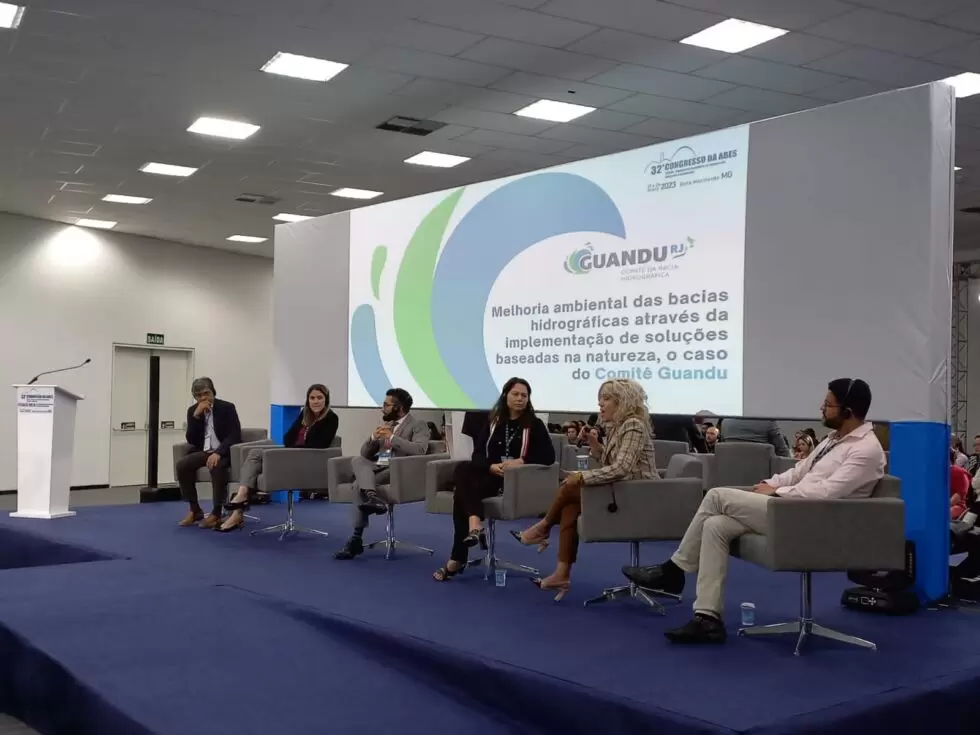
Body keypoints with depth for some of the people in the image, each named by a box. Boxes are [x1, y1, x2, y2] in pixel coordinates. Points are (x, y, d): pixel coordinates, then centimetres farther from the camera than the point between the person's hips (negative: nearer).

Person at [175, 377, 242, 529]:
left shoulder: (227, 408, -5)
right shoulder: (192, 411, 7)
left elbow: (235, 436, -13)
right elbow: (191, 441, -2)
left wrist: (218, 453, -28)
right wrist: (196, 415, -13)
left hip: (224, 452, -5)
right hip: (204, 452, 5)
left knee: (216, 466, -38)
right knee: (181, 465, -23)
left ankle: (216, 512, -29)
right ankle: (195, 510, -11)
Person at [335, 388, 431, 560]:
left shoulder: (418, 424, 4)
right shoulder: (384, 424, 25)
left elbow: (420, 449, -17)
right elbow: (364, 453, 20)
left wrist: (392, 437, -17)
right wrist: (374, 437, -1)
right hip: (375, 467, 6)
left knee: (360, 484, -31)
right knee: (357, 460, -28)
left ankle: (356, 538, -28)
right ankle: (372, 497, -48)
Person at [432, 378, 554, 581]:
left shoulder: (534, 424, 5)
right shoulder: (493, 422, 15)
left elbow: (548, 456, -5)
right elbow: (477, 453, 6)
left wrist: (521, 461, -17)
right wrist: (492, 466, -15)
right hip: (489, 475, 4)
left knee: (462, 492, -29)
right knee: (462, 469, -31)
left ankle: (458, 558, -30)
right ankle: (475, 524, -45)